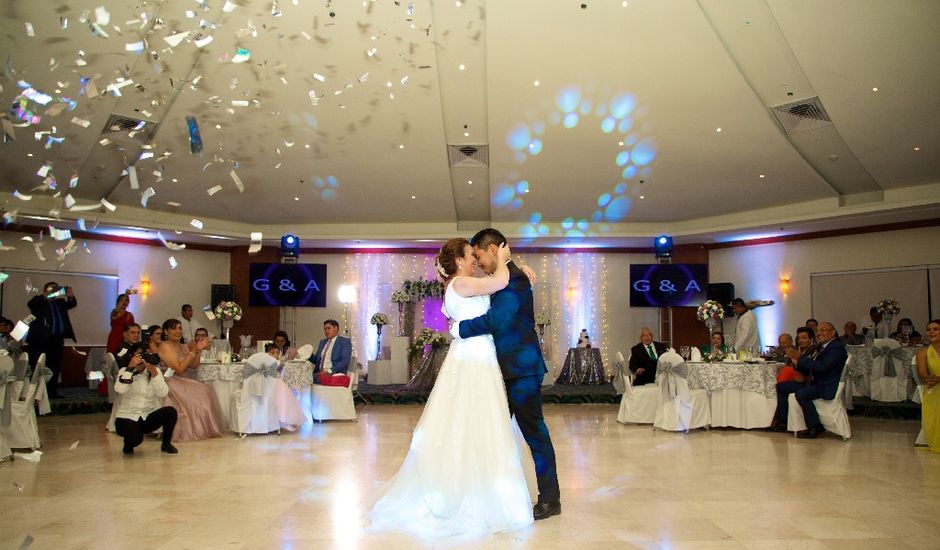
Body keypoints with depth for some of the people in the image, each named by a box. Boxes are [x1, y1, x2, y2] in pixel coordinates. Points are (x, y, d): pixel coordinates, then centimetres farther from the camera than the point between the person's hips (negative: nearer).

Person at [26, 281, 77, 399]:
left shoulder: (60, 302, 17)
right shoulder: (39, 300, 5)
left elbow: (72, 304, 5)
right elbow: (30, 304, -13)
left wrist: (71, 296, -18)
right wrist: (45, 296, -28)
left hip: (56, 339, 5)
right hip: (40, 339, -5)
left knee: (55, 367, 5)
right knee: (37, 367, -3)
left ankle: (52, 391, 9)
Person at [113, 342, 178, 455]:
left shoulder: (155, 371, 2)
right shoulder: (124, 371, -1)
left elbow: (163, 393, -13)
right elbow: (119, 390, -23)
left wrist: (153, 372, -21)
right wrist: (130, 368, -25)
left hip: (148, 417, 3)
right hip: (127, 418, -2)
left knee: (170, 411, -26)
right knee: (135, 439, -33)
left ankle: (166, 444, -1)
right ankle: (128, 444, 8)